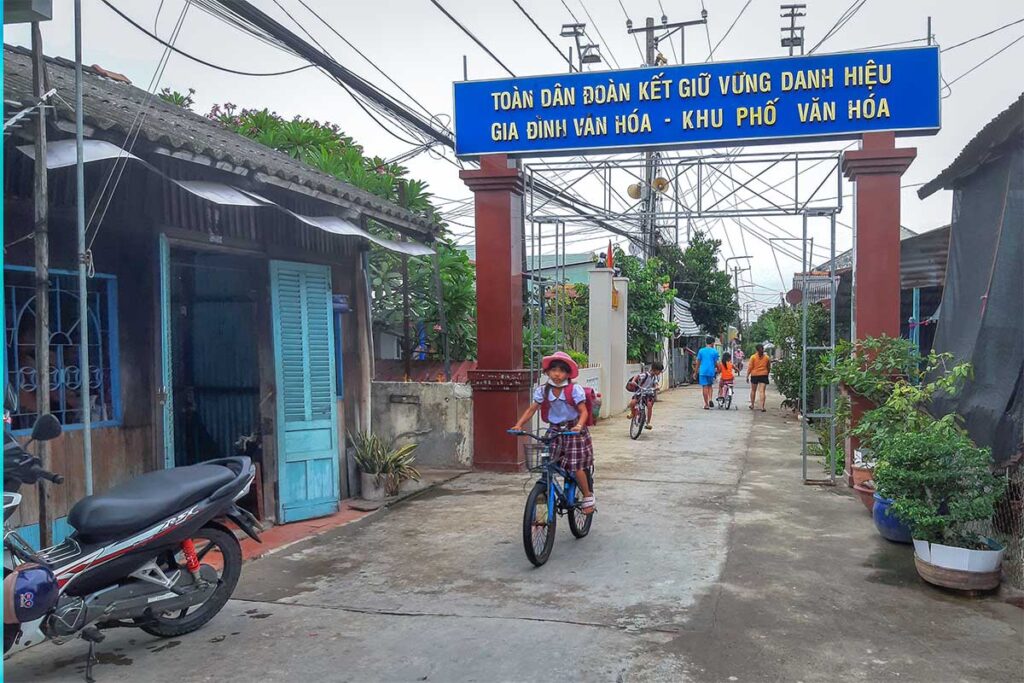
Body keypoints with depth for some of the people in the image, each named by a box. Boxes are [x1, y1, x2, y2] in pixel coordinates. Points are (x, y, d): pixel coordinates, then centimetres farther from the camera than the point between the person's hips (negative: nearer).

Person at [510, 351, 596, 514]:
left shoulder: (575, 389, -13)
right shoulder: (543, 390, -3)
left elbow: (583, 411, -15)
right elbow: (532, 409, -1)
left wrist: (579, 426, -33)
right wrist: (519, 425, -13)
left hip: (573, 430, -3)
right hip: (554, 430, 3)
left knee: (576, 467, -6)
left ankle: (588, 497, 14)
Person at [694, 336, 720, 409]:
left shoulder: (701, 351, 4)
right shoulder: (715, 351, -1)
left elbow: (698, 362, 6)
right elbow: (716, 363, 0)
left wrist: (696, 372, 13)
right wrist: (718, 370, 18)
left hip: (703, 371, 0)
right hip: (711, 371, 0)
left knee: (704, 387, 1)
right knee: (710, 385, 19)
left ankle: (706, 404, 1)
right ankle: (710, 399, 1)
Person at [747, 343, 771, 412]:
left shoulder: (753, 357, -5)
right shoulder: (767, 357, 1)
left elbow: (749, 367, -7)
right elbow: (769, 367, 10)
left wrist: (747, 376, -2)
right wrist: (767, 373, 25)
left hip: (754, 375, 0)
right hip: (763, 375, 0)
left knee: (753, 390, 16)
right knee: (762, 391, -4)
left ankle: (752, 405, 26)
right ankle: (762, 407, -11)